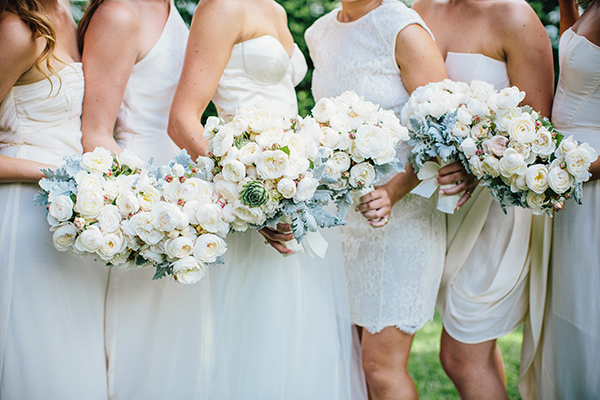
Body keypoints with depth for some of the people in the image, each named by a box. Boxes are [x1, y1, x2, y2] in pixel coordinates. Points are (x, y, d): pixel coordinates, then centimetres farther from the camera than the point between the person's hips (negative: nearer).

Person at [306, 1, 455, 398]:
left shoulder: (405, 32, -13)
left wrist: (393, 191, -28)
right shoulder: (319, 34, 10)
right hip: (343, 211, 7)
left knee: (382, 363, -6)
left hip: (403, 212, -6)